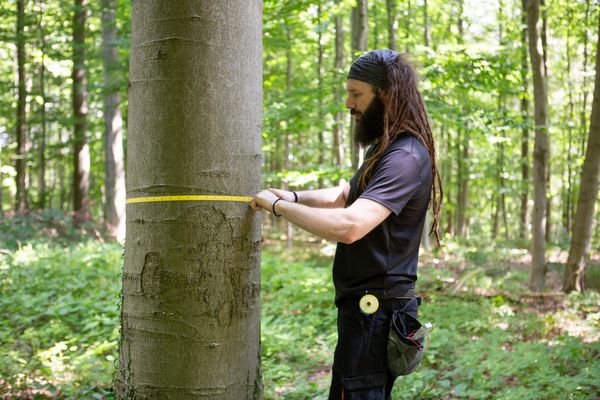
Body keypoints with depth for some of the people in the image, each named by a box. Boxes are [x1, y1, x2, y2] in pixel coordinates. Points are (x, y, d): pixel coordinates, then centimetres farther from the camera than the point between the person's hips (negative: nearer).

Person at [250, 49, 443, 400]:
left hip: (374, 309, -11)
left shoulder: (405, 157, -20)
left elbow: (348, 226, -32)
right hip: (366, 304, 11)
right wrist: (293, 196, 6)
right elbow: (344, 196, 25)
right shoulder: (385, 148, 15)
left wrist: (277, 206, -20)